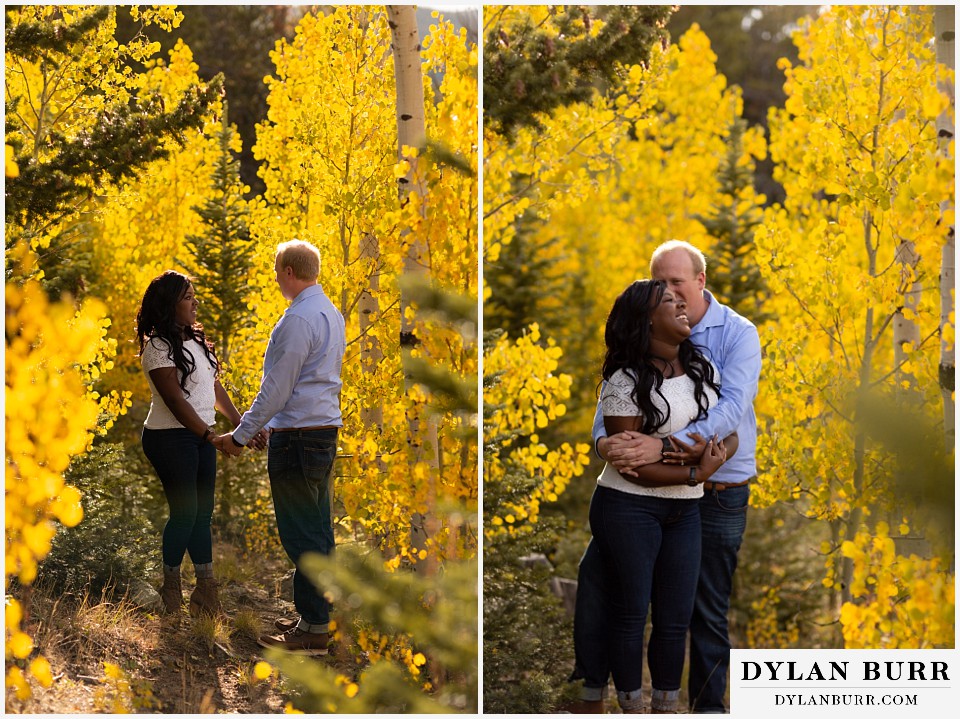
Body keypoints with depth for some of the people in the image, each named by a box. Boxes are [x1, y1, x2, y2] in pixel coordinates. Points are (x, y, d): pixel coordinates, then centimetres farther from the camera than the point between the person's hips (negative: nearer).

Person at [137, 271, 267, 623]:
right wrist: (211, 436, -21)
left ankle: (206, 590, 12)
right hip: (171, 438, -8)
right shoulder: (158, 348, -13)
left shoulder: (195, 340, 13)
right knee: (185, 512, -6)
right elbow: (175, 400, -18)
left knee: (203, 513, 8)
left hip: (200, 436, 8)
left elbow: (214, 388, 17)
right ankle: (171, 590, 9)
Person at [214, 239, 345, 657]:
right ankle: (314, 617, 20)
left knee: (302, 536, -6)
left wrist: (241, 435, -9)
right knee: (319, 532, 13)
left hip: (297, 436, -10)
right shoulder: (333, 314, 13)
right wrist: (260, 427, 25)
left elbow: (277, 389, -17)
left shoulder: (298, 319, -17)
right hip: (327, 430, 10)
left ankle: (313, 631, -4)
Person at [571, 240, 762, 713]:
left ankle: (708, 707, 19)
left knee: (708, 609, 6)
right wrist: (604, 439, -29)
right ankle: (591, 691, 11)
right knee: (597, 568, -1)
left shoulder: (737, 334, -11)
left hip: (718, 492, -4)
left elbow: (731, 408, -24)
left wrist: (664, 447, -36)